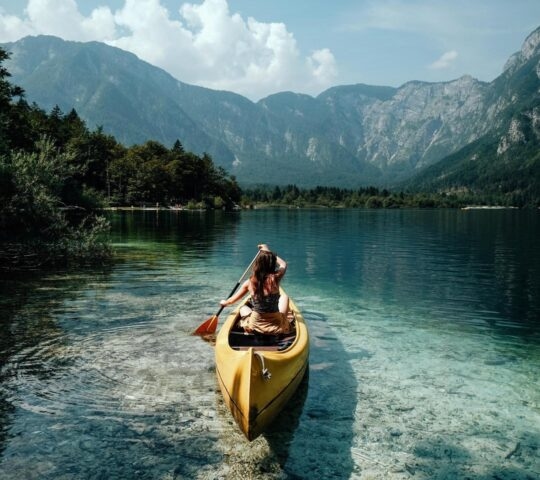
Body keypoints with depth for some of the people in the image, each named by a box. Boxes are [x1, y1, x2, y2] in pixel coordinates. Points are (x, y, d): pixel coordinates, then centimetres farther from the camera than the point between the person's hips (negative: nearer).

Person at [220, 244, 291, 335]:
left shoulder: (249, 282, -9)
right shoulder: (275, 278, -13)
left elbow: (232, 301, 7)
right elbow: (283, 264, 11)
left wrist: (224, 303, 30)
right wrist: (268, 251, 24)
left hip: (255, 325, 1)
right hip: (277, 325, -1)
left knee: (243, 308, 34)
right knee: (284, 296, 25)